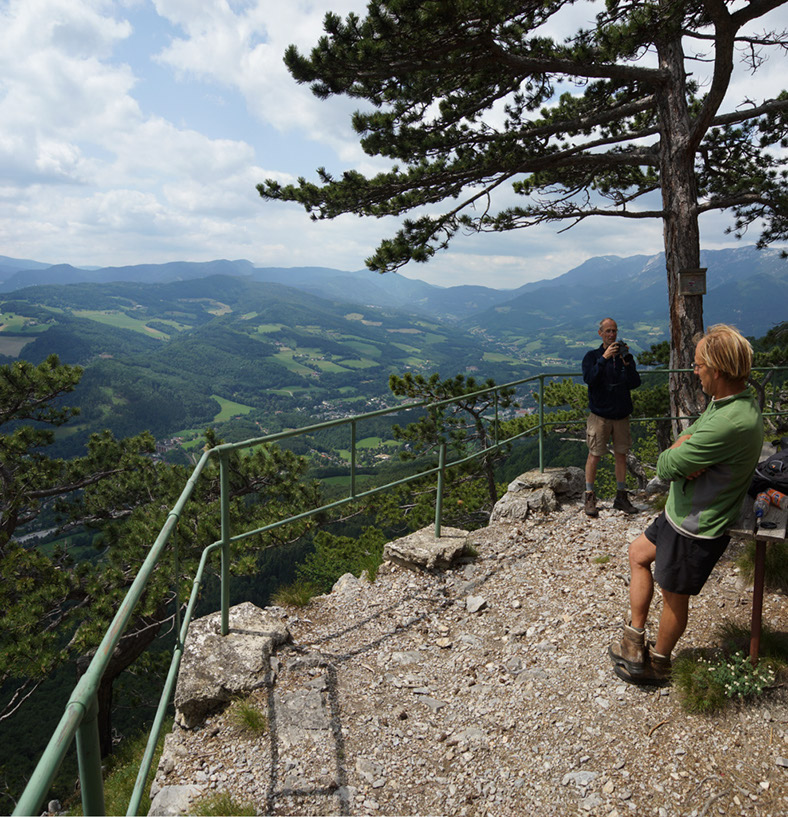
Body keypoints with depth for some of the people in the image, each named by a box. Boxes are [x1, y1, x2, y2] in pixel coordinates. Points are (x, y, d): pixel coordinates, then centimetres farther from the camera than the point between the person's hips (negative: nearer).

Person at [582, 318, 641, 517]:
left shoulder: (625, 356, 6)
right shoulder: (592, 356, -1)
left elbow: (635, 383, -4)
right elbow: (589, 378, -18)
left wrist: (626, 362, -18)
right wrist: (604, 358, -23)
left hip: (621, 414, 3)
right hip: (600, 414, -3)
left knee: (621, 455, 9)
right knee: (594, 455, -2)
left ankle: (621, 497, 19)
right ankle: (589, 497, 7)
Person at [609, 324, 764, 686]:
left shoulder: (730, 423, -34)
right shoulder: (732, 401, 0)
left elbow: (665, 466, -29)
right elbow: (682, 442, 4)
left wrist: (675, 456, -9)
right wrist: (684, 456, -17)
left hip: (697, 529, -10)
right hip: (682, 512, 10)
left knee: (674, 598, 11)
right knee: (638, 553, 22)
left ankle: (658, 664, 36)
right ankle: (635, 640, 32)